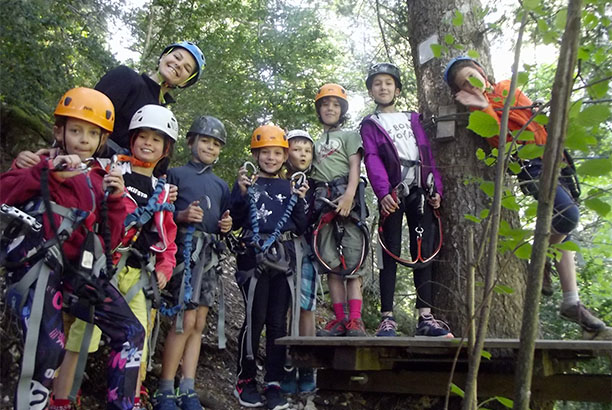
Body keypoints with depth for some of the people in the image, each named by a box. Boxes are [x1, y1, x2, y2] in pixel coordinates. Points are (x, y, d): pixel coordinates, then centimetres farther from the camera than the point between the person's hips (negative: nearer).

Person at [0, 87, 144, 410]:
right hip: (38, 264, -5)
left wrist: (115, 201, -1)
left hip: (78, 271, 5)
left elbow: (109, 241, 11)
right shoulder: (42, 163, 6)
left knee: (132, 334, 1)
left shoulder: (100, 181, 17)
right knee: (48, 349, -24)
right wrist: (47, 172, -23)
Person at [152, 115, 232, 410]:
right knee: (186, 321, -12)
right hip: (185, 249, -5)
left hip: (211, 253, 5)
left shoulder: (221, 185, 23)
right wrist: (181, 216, -17)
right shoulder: (176, 174, 7)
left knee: (199, 323, 4)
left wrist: (226, 226, 2)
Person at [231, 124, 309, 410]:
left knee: (278, 322, 4)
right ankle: (245, 380, 13)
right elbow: (235, 222, -1)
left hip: (283, 258, 3)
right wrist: (242, 193, -13)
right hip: (254, 256, -3)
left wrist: (300, 201, -2)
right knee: (255, 319, -5)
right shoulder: (246, 183, 8)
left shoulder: (291, 187, 17)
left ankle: (274, 384, 14)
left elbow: (301, 228, 12)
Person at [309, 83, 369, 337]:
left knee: (352, 259, -10)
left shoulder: (349, 135, 13)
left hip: (345, 199, -4)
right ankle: (339, 319, 4)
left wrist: (349, 195, -17)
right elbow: (312, 172, 21)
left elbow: (355, 167, -1)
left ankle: (355, 320, -11)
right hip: (323, 202, 5)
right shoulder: (316, 143, 27)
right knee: (330, 261, 0)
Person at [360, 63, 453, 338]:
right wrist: (383, 192, -19)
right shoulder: (369, 124, 13)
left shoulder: (413, 119, 23)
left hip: (420, 191, 3)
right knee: (391, 253, -4)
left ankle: (425, 317, 5)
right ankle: (387, 318, -1)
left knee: (423, 252, 1)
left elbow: (428, 155, 15)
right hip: (392, 193, -3)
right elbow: (372, 160, -3)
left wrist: (436, 189, 3)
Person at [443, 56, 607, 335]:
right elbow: (502, 140, -18)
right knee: (568, 215, -27)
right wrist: (485, 107, -24)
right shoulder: (480, 109, -3)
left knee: (563, 228, 6)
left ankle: (572, 302, 12)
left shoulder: (507, 87, 15)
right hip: (531, 165, -7)